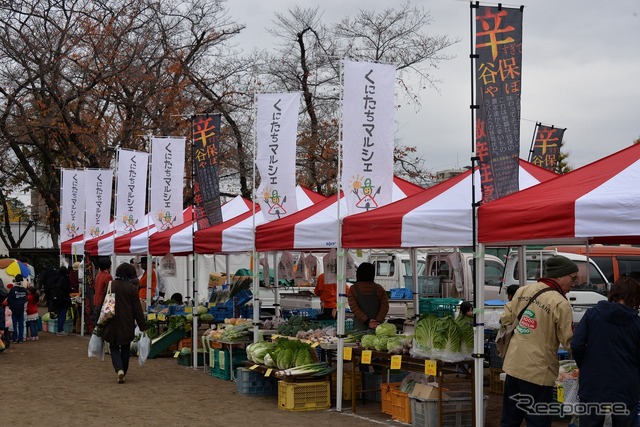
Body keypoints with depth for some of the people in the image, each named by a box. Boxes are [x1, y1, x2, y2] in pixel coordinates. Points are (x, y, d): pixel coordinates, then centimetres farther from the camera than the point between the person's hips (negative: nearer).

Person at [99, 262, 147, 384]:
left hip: (111, 323, 1)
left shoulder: (109, 286, -1)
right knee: (125, 349, 14)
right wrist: (143, 327, -1)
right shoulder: (132, 288, -7)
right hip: (127, 324, -1)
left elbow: (101, 304, 5)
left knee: (114, 347, 10)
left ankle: (119, 369, -12)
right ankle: (123, 374, 17)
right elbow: (137, 309, -6)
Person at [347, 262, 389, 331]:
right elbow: (385, 307, -2)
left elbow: (354, 308, -8)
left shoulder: (353, 289, 2)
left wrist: (367, 322, -12)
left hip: (360, 327, -1)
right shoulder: (379, 288, 5)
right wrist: (378, 321, -9)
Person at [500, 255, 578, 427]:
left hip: (512, 366, 7)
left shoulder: (524, 290, 4)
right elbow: (570, 342, -13)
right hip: (538, 372, -7)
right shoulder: (561, 304, -16)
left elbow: (506, 319, 12)